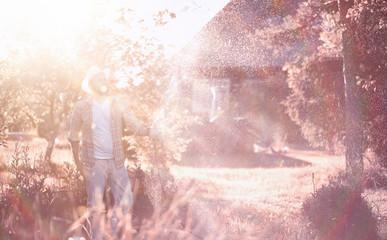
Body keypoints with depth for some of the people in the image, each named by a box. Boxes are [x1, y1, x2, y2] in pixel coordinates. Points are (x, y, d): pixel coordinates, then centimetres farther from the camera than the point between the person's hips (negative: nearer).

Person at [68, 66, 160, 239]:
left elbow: (134, 124, -1)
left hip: (116, 162, 3)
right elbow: (74, 135, 5)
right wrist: (77, 161, 4)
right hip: (94, 164, -3)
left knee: (125, 202, 0)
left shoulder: (118, 104, 6)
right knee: (95, 206, 2)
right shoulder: (81, 107, -1)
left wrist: (148, 131, -21)